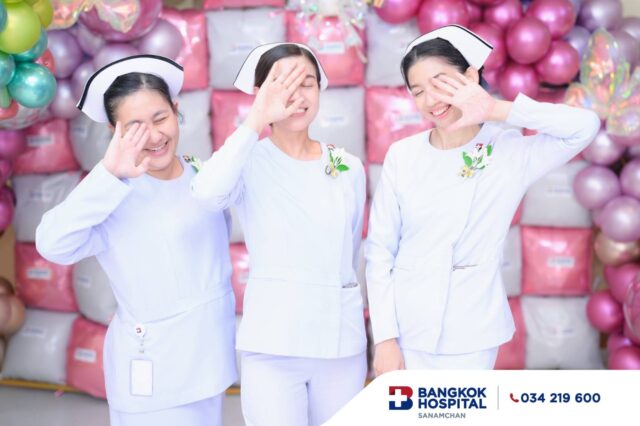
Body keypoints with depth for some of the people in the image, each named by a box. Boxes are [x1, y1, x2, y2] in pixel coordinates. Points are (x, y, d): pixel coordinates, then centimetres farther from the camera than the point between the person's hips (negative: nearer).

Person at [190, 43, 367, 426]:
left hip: (342, 338, 4)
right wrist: (257, 121, -24)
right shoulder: (251, 162, -5)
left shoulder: (350, 168, 7)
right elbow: (208, 193, -28)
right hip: (272, 341, -4)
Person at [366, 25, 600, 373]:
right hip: (406, 332, 1)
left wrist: (497, 110, -23)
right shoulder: (402, 156, -2)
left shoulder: (512, 152, -5)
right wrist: (384, 336, -4)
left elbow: (585, 126, -20)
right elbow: (379, 251, 0)